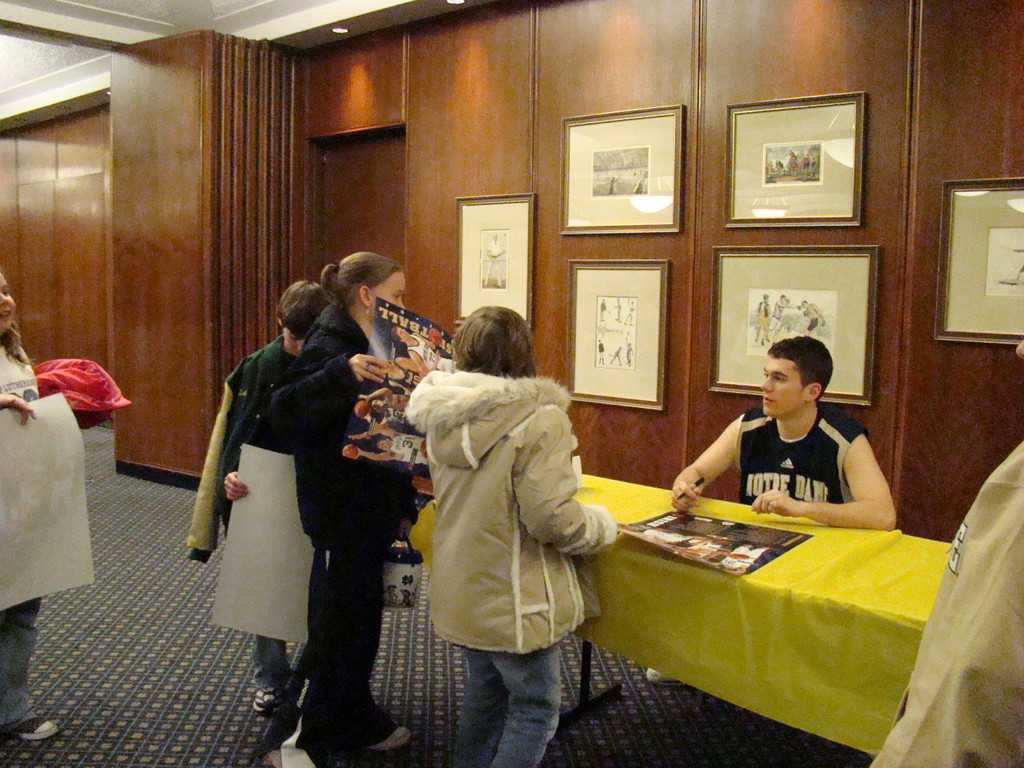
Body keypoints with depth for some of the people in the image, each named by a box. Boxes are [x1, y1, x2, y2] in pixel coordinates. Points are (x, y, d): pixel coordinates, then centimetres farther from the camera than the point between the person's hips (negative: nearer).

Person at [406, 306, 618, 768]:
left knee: (485, 688, 25)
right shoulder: (538, 419, -22)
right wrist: (601, 526, -5)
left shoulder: (443, 420, -1)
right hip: (514, 600, -7)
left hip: (460, 592, 7)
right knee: (535, 706, 11)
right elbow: (551, 518, -25)